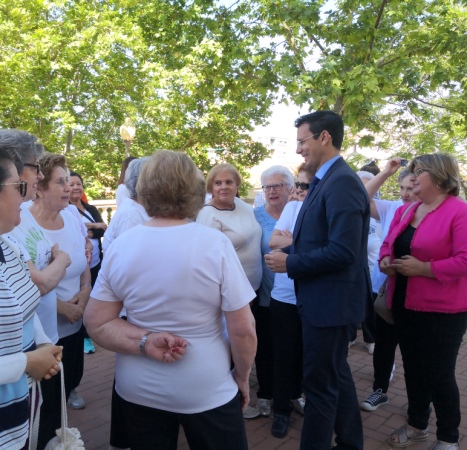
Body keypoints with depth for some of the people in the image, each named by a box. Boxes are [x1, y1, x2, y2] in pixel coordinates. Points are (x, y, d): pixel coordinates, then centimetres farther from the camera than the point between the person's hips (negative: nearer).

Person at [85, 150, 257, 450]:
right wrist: (242, 376, 0)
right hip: (206, 390, -3)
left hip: (138, 389, 4)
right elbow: (243, 330, -15)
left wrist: (145, 343, -15)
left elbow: (96, 323, -5)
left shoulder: (120, 246, -8)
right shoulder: (215, 244, -18)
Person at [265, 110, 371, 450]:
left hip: (329, 300, -10)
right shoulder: (327, 180, 11)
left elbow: (342, 251, -27)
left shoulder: (342, 182, -20)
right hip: (327, 297, 10)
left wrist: (290, 264, -19)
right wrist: (289, 252, 0)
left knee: (320, 383, 4)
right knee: (336, 375, 22)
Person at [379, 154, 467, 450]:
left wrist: (422, 267, -22)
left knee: (439, 375, 5)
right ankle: (417, 425, 37)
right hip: (405, 304, 7)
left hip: (442, 310, -7)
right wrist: (386, 261, -6)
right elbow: (388, 245, 15)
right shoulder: (404, 211, 9)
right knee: (413, 368, 18)